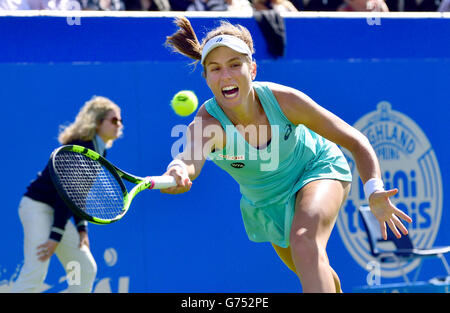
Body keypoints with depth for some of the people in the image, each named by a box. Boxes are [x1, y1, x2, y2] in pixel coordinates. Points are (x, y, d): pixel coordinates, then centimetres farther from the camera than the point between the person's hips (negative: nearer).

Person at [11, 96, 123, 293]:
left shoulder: (99, 151, 11)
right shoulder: (80, 148, -18)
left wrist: (81, 229, 7)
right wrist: (55, 237, -23)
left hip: (57, 212, 10)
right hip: (38, 206, -10)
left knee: (86, 269, 4)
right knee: (36, 271, -20)